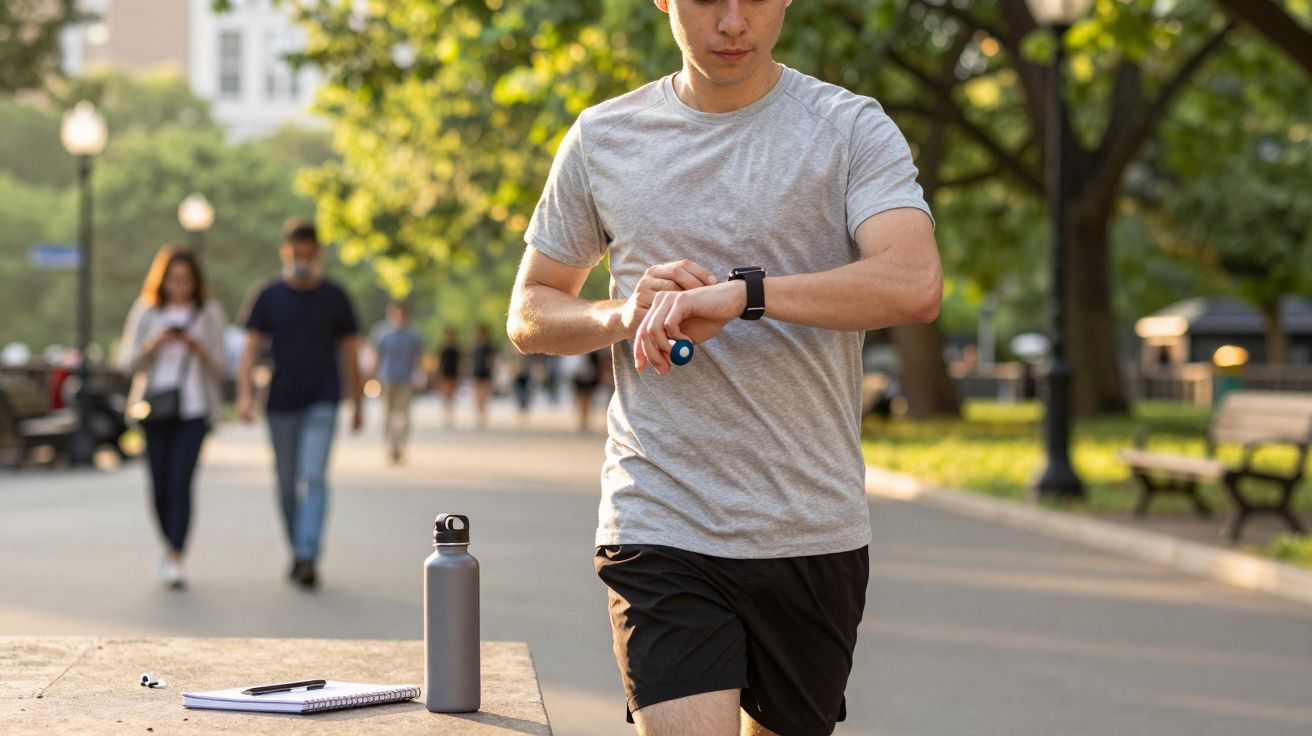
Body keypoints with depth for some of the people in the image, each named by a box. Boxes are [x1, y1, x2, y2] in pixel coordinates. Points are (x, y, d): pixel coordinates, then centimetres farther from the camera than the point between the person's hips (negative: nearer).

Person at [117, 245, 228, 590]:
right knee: (160, 486, 2)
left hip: (194, 409, -2)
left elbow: (219, 366, 6)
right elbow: (128, 362, 7)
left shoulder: (209, 313, 7)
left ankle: (174, 562, -17)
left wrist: (197, 347, -13)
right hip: (155, 407, 2)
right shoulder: (145, 312, 9)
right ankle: (171, 550, 23)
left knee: (181, 483, -13)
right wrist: (154, 344, -10)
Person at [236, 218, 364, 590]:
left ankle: (309, 558, -19)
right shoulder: (269, 296, 3)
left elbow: (349, 351, 10)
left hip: (322, 402, -1)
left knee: (314, 476, -14)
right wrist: (244, 394, -14)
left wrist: (357, 403, 11)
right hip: (281, 403, 2)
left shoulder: (334, 297, 4)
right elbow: (251, 347, -1)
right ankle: (297, 551, 23)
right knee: (287, 482, 8)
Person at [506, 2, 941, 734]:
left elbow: (915, 283, -17)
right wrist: (623, 316, -7)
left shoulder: (851, 128, -1)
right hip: (661, 530, 0)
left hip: (815, 534, 0)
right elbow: (529, 316, 15)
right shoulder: (603, 138, 7)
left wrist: (741, 292, -27)